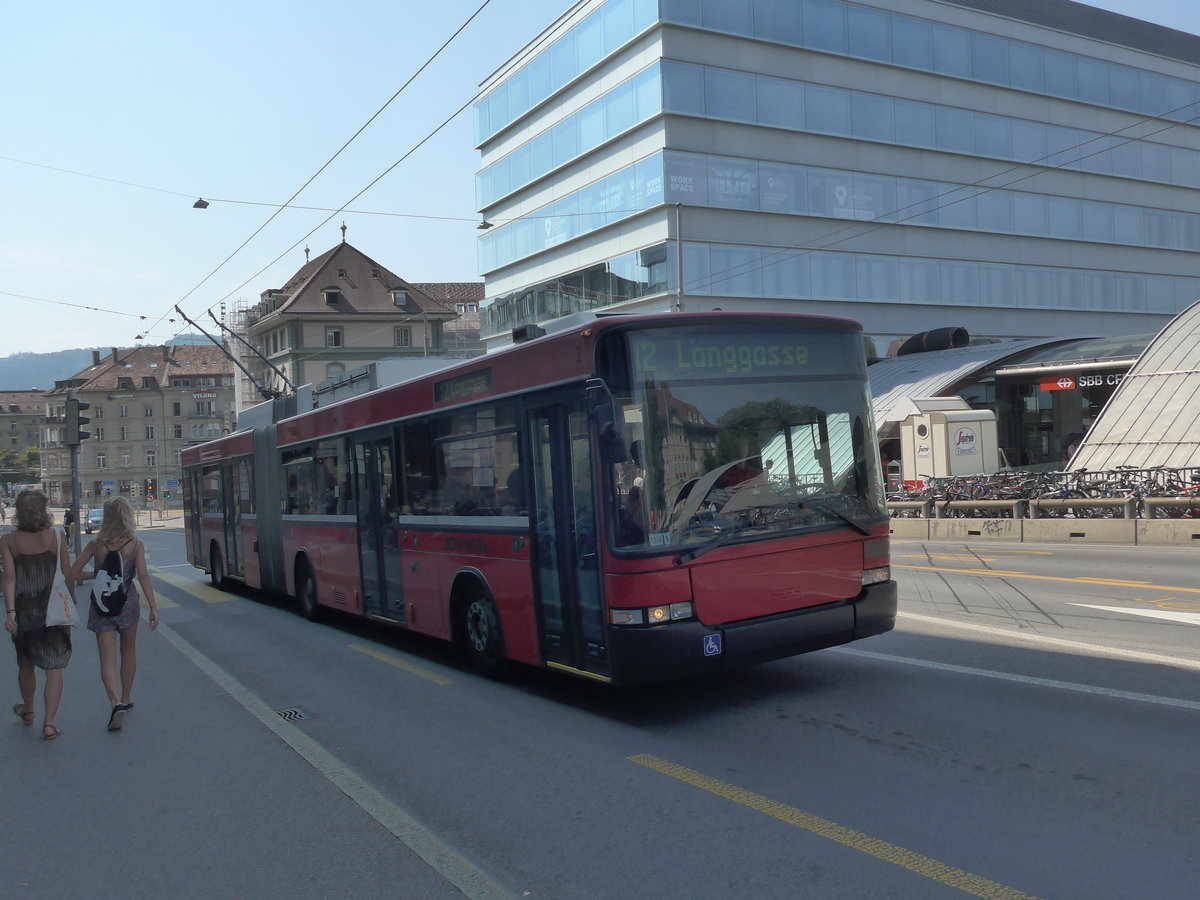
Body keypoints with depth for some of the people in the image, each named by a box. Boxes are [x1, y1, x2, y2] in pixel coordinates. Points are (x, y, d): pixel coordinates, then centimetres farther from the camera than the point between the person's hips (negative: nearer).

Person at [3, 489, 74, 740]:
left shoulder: (8, 541, -4)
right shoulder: (55, 536, -5)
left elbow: (9, 577, -12)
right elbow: (68, 575, -3)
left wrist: (10, 611, -15)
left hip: (24, 610, 1)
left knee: (26, 664, 21)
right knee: (54, 667, 2)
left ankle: (28, 710, 41)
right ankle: (49, 722, -5)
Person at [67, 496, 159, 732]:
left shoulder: (96, 544, -2)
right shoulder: (135, 544, -6)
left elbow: (73, 573, -2)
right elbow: (143, 576, -14)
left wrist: (96, 575, 15)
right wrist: (153, 607, -16)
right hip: (127, 602, 0)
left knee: (107, 658, -1)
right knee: (128, 651, 21)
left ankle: (116, 703, -20)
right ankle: (126, 699, 31)